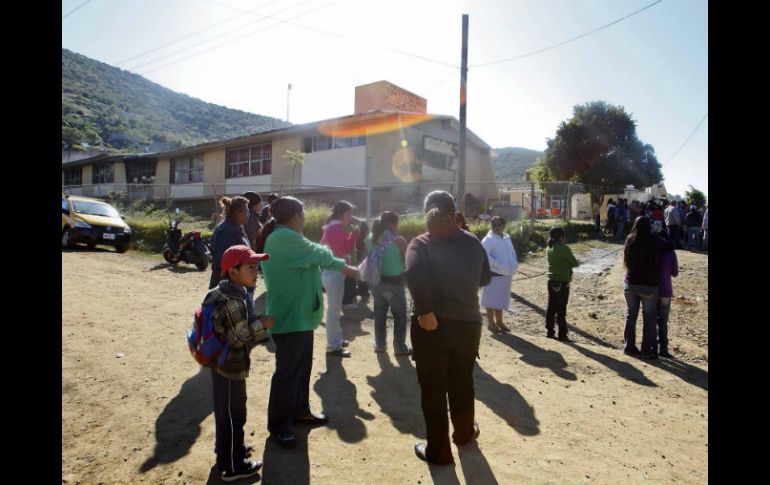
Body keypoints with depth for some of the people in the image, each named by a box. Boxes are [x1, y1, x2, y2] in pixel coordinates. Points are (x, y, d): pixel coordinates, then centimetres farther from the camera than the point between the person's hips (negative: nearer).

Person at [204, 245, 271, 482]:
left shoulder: (231, 291, 4)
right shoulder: (233, 301, -28)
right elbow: (238, 338, -26)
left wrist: (256, 321, 4)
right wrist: (261, 324, -17)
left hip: (223, 362, 10)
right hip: (230, 365, -10)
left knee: (227, 411, 25)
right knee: (232, 414, 5)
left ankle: (228, 449, 43)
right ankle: (232, 466, 20)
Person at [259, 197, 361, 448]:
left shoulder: (287, 238, 14)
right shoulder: (283, 238, -20)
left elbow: (315, 259, 17)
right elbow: (320, 255, -15)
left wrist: (346, 268, 15)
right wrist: (343, 265, 4)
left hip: (300, 315, 11)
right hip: (290, 317, -11)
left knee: (302, 367, 19)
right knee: (287, 371, -1)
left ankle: (299, 411, 35)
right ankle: (278, 426, 13)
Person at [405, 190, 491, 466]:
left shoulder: (422, 243, -9)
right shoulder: (473, 243, 4)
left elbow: (414, 275, -28)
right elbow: (485, 279, 14)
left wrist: (425, 312, -22)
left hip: (432, 325, -4)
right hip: (468, 323, 4)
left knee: (432, 389, 10)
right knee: (462, 382, 24)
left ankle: (438, 451, 21)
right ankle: (464, 433, 44)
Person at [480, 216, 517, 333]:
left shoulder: (507, 238, 13)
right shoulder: (488, 239, -11)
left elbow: (512, 253, 20)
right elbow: (485, 256, -20)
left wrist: (514, 266, 4)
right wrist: (499, 266, -21)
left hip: (506, 275, 7)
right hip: (494, 274, -7)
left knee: (501, 299, 15)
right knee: (491, 299, 0)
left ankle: (499, 321, 26)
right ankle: (491, 322, 9)